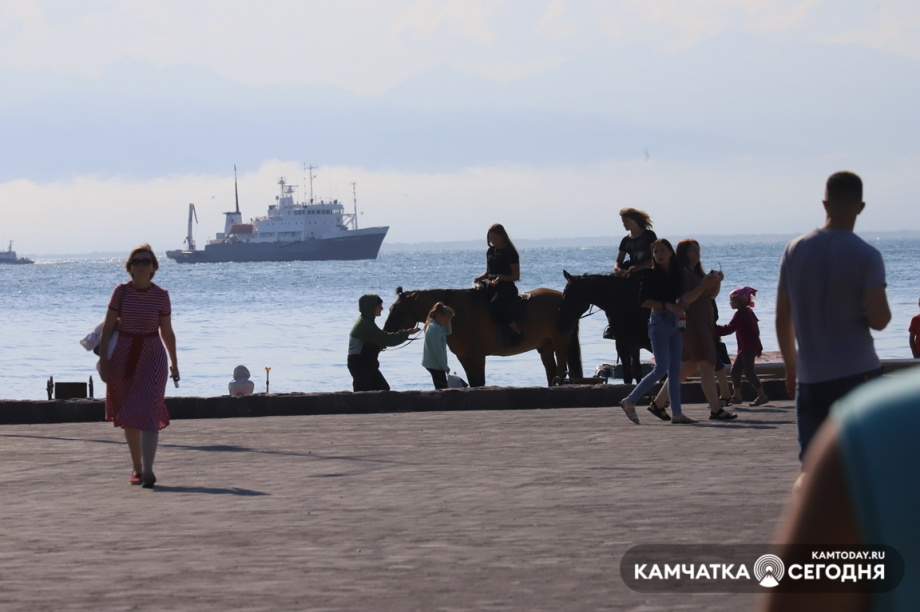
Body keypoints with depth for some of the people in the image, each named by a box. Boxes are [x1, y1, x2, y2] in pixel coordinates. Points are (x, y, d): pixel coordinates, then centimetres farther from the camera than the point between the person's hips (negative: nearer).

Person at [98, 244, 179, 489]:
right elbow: (107, 327, -2)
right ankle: (136, 467, 27)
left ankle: (148, 471, -25)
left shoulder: (161, 295, -1)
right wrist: (103, 360, -9)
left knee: (147, 412, -16)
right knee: (128, 416, 11)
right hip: (124, 355, 2)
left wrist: (174, 363, 15)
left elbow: (167, 331, 8)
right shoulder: (121, 292, -3)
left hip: (152, 355, -2)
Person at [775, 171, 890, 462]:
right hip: (858, 373, -4)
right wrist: (882, 310, 8)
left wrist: (791, 368, 20)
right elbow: (879, 319, -16)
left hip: (810, 379, 4)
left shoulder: (795, 250, 5)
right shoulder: (866, 256, -9)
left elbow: (782, 319, 9)